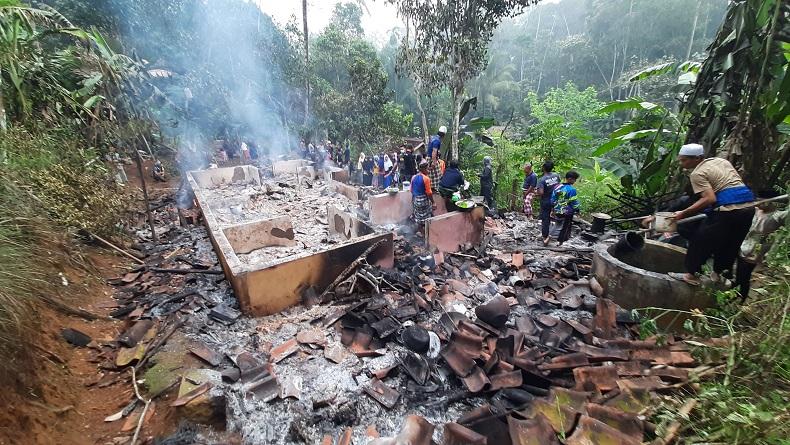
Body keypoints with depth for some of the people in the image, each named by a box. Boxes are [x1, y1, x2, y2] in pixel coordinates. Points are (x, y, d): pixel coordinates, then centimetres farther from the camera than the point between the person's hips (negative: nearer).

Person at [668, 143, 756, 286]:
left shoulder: (697, 174, -8)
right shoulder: (722, 161, 17)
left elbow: (709, 199, -19)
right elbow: (737, 183, 21)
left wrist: (683, 214, -18)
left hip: (727, 211, -8)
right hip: (748, 207, 8)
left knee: (699, 240, 4)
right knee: (730, 244, 20)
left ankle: (692, 274, 10)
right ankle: (718, 273, 32)